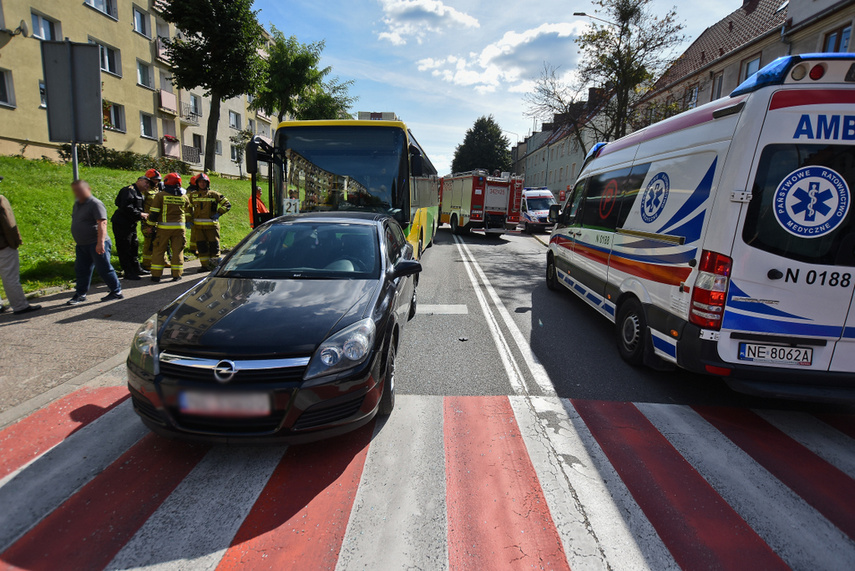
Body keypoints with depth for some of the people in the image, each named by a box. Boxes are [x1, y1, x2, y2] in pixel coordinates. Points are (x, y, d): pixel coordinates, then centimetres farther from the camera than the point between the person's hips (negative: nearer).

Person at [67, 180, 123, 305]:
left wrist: (100, 242, -30)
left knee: (104, 269, -3)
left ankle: (116, 292, 7)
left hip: (96, 244, -9)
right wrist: (78, 241, 24)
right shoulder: (77, 204, 14)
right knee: (81, 270, 12)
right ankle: (80, 294, 22)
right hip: (82, 245, 9)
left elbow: (102, 223, -23)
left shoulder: (95, 204, -14)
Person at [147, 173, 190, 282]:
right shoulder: (184, 197, 7)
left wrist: (151, 225, 4)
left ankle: (156, 274, 7)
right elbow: (188, 213, 19)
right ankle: (177, 274, 6)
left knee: (159, 250, 6)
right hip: (179, 227, 2)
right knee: (177, 251, 6)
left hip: (163, 227, -2)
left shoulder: (160, 195, -3)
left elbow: (154, 213, -4)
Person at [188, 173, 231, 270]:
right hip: (198, 226, 3)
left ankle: (215, 264, 10)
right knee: (201, 245, 3)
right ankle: (204, 265, 11)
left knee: (214, 244, -1)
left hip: (211, 225, -3)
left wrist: (218, 213, -7)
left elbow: (227, 204, 4)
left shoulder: (214, 194, 4)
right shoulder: (194, 195, 12)